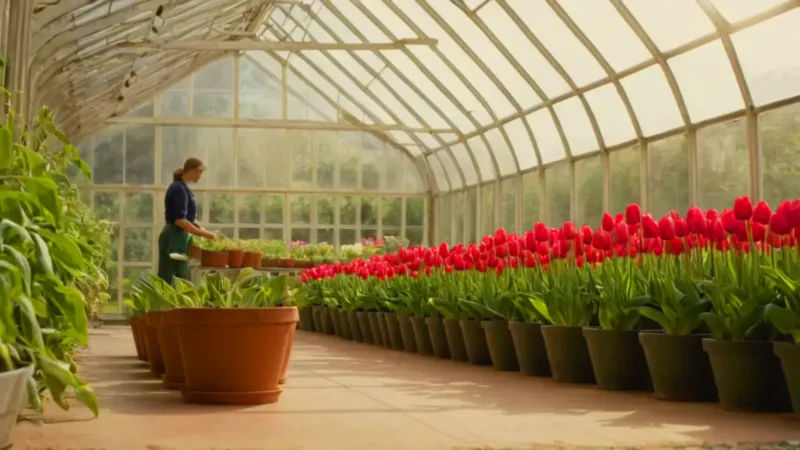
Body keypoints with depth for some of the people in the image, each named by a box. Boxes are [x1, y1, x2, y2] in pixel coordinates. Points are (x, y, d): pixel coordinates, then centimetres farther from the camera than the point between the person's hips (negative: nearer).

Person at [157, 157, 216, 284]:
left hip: (177, 237, 10)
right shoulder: (179, 189, -16)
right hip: (174, 238, -10)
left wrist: (202, 229, 9)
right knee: (169, 281, -7)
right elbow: (180, 220, -24)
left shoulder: (182, 188, 13)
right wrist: (204, 234, -20)